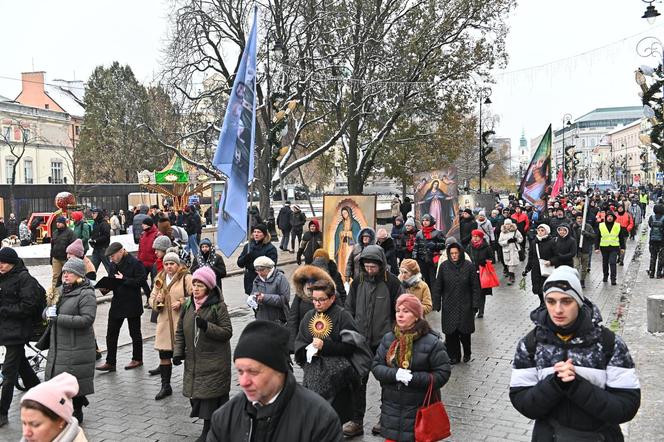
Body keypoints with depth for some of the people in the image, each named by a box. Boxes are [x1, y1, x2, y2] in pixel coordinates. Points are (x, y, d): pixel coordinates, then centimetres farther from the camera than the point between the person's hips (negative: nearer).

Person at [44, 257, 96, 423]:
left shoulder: (86, 294, -13)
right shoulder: (62, 290, 12)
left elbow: (87, 319, -23)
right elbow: (48, 311, 21)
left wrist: (58, 318, -23)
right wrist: (49, 311, -6)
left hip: (77, 348, -8)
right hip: (58, 346, 8)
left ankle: (77, 413, 17)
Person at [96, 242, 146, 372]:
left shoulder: (135, 263, -15)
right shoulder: (113, 264, 6)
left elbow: (141, 280, -19)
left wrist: (124, 279, -22)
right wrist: (105, 287, -6)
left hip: (132, 304, -6)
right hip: (117, 303, 7)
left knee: (135, 333, 9)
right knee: (111, 333, 6)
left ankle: (137, 359, 25)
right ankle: (110, 362, 13)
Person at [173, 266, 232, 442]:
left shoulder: (218, 306, -12)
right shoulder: (187, 305, 4)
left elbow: (227, 332, -14)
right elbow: (180, 331, 11)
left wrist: (207, 326, -26)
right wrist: (178, 352, 1)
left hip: (214, 362, -6)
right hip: (193, 361, 6)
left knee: (209, 395, -3)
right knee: (197, 394, 11)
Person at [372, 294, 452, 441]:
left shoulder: (432, 342, -10)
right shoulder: (388, 339, 4)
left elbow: (443, 373, -12)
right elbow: (376, 366, 2)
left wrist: (414, 378, -21)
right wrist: (395, 374, -18)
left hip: (420, 408, -4)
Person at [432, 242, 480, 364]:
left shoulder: (469, 266, -5)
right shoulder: (444, 266, -2)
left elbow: (475, 287, -1)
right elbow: (437, 287, 3)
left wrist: (475, 304, -5)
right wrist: (436, 304, 1)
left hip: (465, 306, -1)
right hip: (449, 306, 1)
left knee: (464, 331, 5)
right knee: (451, 332, 3)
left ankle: (467, 353, 30)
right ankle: (453, 355, 20)